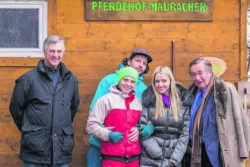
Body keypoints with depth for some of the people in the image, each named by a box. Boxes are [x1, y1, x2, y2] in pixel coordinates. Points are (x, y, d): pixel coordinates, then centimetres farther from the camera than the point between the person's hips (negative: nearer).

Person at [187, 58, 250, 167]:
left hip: (220, 153, -6)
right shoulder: (193, 92, 9)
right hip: (200, 152, 6)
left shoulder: (226, 90, -11)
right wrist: (190, 145, 12)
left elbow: (240, 120, -10)